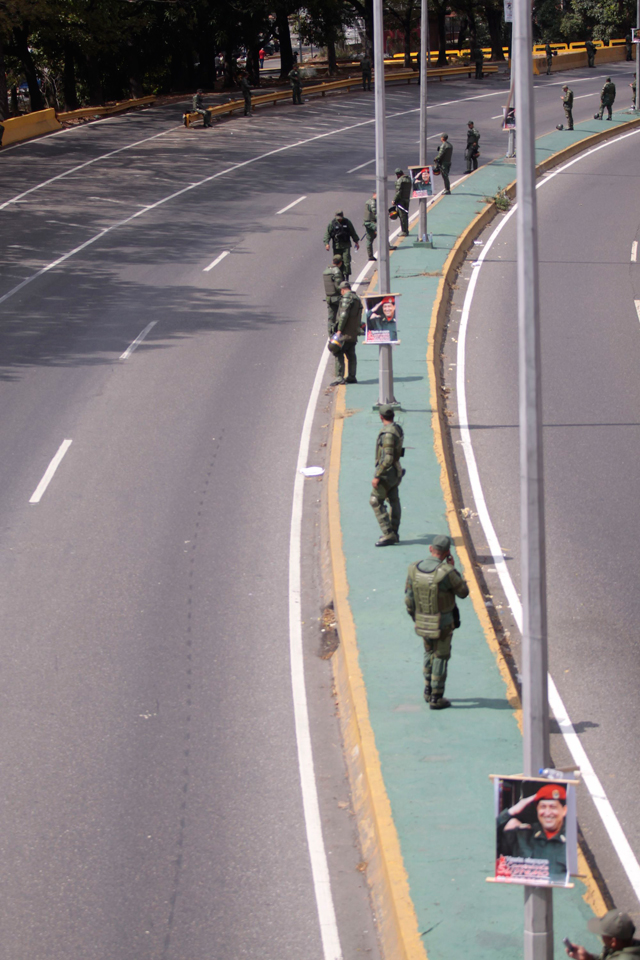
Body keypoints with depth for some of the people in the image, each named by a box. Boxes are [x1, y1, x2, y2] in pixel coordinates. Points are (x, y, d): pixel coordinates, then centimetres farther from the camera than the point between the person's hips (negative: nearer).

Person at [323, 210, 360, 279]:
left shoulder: (347, 222, 5)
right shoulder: (332, 223, 0)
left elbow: (353, 233, 14)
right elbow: (327, 234, -3)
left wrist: (356, 242, 15)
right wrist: (327, 243, -15)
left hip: (346, 245, 0)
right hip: (336, 246, 0)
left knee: (346, 260, -9)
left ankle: (346, 276, -7)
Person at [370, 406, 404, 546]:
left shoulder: (387, 434, -24)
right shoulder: (398, 429, 6)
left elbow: (387, 458, -27)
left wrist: (377, 476, -24)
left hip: (386, 471, -10)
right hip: (396, 470, 10)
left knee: (376, 501, -5)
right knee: (394, 501, 14)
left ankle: (388, 534, -8)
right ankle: (394, 533, 21)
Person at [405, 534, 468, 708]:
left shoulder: (414, 569, -8)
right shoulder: (446, 572, -24)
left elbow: (409, 598, 1)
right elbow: (463, 593, -9)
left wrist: (415, 617, 16)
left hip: (423, 621, 5)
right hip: (442, 624, -5)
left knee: (430, 653, 26)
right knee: (441, 657, 8)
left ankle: (429, 690, 34)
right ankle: (436, 698, 12)